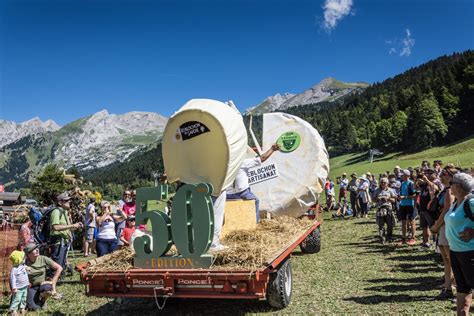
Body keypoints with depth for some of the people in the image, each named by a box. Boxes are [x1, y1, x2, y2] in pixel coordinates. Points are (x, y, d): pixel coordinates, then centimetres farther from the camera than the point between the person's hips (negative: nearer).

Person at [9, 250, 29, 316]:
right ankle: (13, 310, 4)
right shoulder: (14, 269, -20)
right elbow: (12, 279, -20)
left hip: (25, 287, 8)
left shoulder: (23, 266, 6)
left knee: (24, 299, 16)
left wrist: (27, 283, 24)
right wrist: (14, 288, -21)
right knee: (17, 300, -5)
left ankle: (22, 308, 29)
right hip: (18, 289, -8)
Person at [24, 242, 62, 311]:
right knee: (34, 307, -22)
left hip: (42, 285, 1)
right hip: (31, 287, -1)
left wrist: (53, 282, -11)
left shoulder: (43, 259, -10)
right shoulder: (25, 263, -11)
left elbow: (59, 268, -8)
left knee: (47, 288, -36)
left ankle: (42, 301, 0)